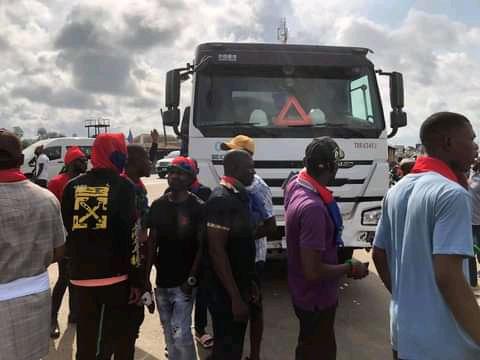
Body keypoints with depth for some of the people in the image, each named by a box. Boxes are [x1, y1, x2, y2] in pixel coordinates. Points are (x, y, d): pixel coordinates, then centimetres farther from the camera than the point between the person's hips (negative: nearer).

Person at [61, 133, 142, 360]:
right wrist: (136, 279, -6)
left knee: (85, 337, 16)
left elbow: (65, 230, 10)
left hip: (81, 275, 4)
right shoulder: (123, 187, -8)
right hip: (115, 276, -4)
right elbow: (132, 236, -12)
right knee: (119, 336, 12)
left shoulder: (73, 186, 4)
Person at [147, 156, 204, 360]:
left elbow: (202, 246, -9)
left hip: (184, 281, -5)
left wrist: (192, 278, -14)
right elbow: (152, 242, 7)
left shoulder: (197, 207, -9)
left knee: (180, 333, -5)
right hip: (162, 280, 5)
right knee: (168, 332, 17)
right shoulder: (158, 205, 4)